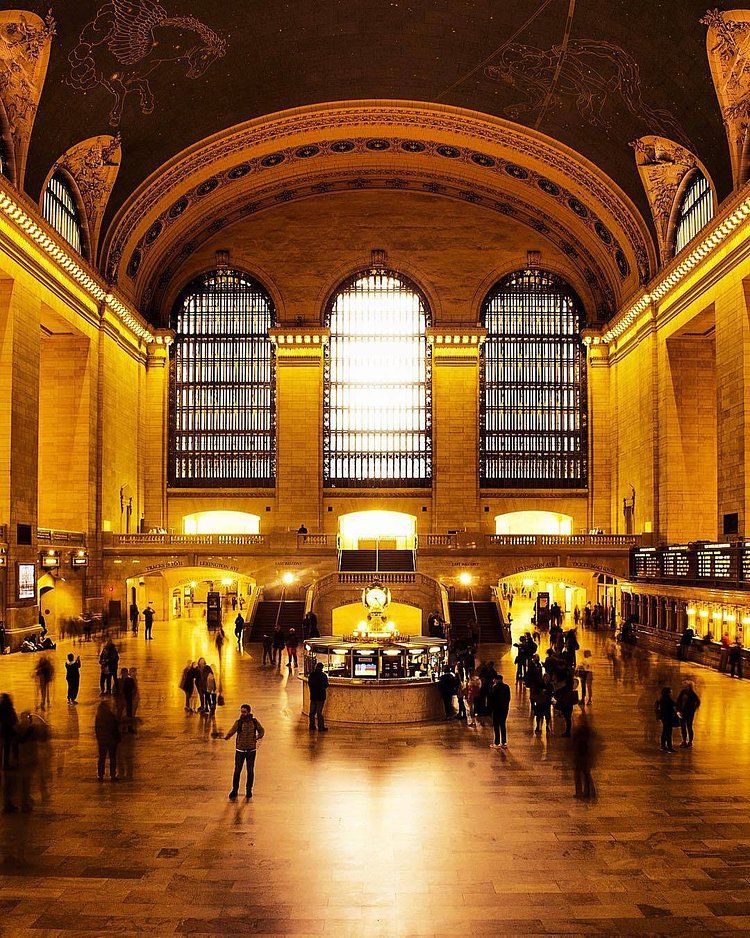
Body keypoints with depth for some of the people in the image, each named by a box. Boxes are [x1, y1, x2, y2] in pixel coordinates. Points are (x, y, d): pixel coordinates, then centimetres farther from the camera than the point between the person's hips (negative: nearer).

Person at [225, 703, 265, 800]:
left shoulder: (255, 722, -2)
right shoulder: (238, 722, -7)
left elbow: (261, 730, 13)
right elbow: (232, 731, -22)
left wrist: (259, 736, -6)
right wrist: (227, 736, -42)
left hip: (251, 750, 1)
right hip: (240, 750, -1)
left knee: (250, 771, 9)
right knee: (237, 771, -1)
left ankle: (249, 790, 25)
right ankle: (234, 790, 14)